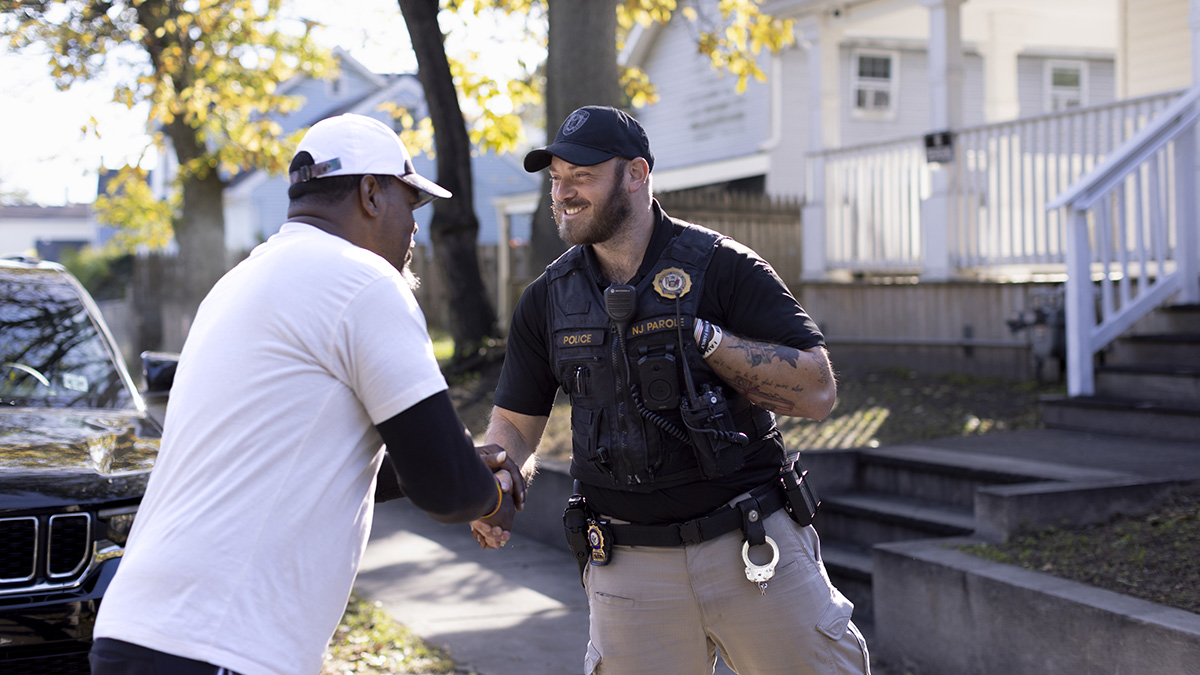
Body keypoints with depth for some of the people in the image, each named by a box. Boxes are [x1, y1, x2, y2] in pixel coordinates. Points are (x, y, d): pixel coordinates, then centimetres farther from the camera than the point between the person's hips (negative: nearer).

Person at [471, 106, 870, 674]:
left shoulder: (721, 266, -6)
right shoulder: (547, 300, 6)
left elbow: (818, 393, -10)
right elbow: (515, 422, 14)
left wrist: (705, 339, -19)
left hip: (754, 548, -2)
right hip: (629, 563, 2)